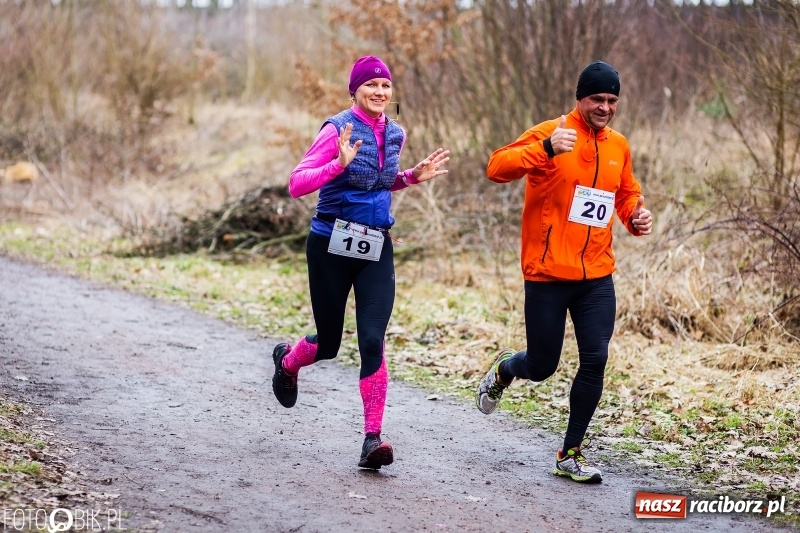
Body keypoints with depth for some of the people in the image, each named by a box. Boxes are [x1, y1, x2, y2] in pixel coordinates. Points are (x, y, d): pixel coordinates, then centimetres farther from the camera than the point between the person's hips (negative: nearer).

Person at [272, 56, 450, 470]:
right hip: (332, 246, -4)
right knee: (328, 344, 8)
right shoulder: (338, 129, -12)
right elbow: (296, 185, -16)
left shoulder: (394, 134, 7)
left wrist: (413, 176, 7)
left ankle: (373, 440, -10)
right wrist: (339, 164, -30)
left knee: (373, 340, -11)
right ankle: (287, 360, 45)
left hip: (376, 249, 4)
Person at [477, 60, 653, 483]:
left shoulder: (618, 146, 10)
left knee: (595, 360, -6)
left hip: (597, 277, 4)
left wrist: (636, 217, 5)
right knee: (542, 366, 5)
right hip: (548, 275, -4)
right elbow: (496, 167, -22)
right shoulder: (550, 134, -9)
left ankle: (571, 455, 8)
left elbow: (627, 193, 27)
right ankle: (504, 369, 42)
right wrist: (547, 149, -36)